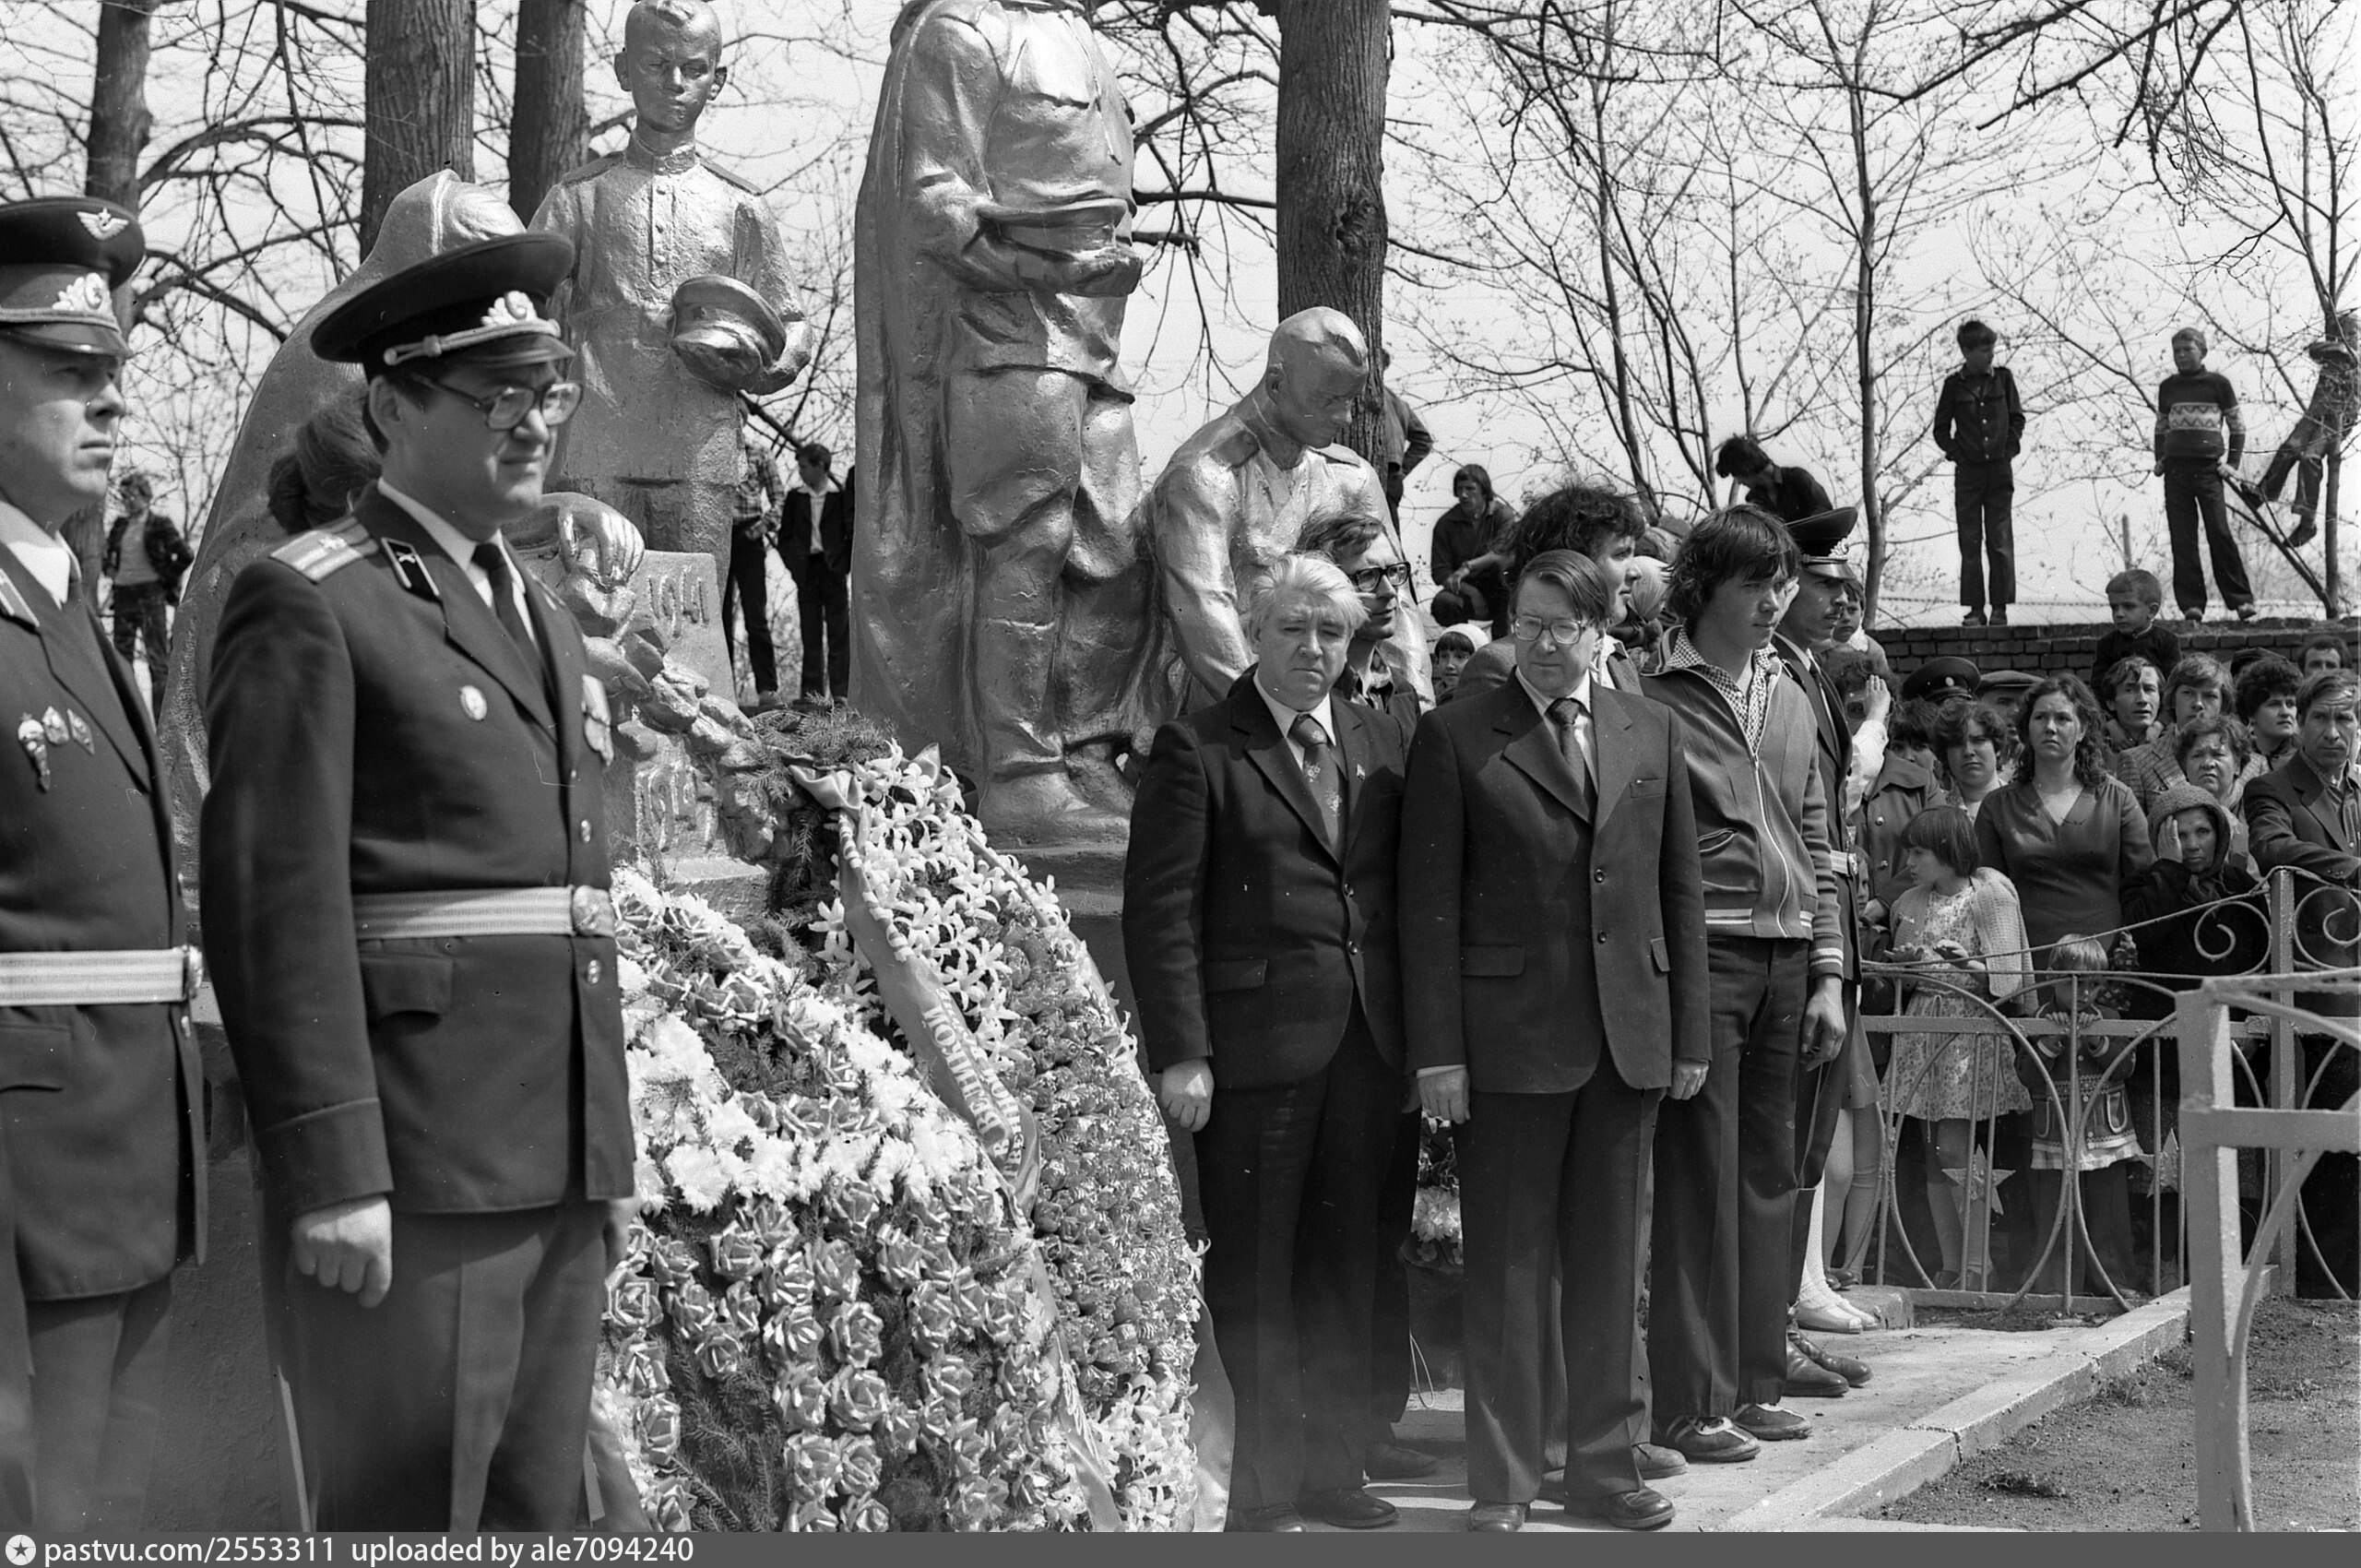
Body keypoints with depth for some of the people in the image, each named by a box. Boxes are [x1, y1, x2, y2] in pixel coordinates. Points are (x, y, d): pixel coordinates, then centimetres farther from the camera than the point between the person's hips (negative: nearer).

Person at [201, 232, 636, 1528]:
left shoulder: (543, 621, 19)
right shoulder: (308, 606, -7)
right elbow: (275, 905, -14)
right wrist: (330, 1175, -19)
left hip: (556, 1171, 8)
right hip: (407, 1172, -8)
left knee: (535, 1516, 11)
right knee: (405, 1516, -3)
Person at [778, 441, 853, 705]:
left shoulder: (841, 494, -2)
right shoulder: (795, 496, 7)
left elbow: (852, 533, 1)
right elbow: (784, 536, 10)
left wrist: (844, 563, -6)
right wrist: (794, 564, 0)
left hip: (833, 568, -3)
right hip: (806, 569, 3)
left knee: (839, 634, -1)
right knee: (810, 633, 3)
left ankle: (841, 692, 0)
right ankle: (813, 691, 5)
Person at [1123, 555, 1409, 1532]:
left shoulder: (1381, 743, 12)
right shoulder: (1197, 750, -5)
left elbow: (1405, 891, 13)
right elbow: (1160, 910, -8)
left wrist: (1417, 1035, 6)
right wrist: (1181, 1053, -14)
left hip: (1366, 1047, 5)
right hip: (1255, 1046, -5)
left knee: (1346, 1266, 12)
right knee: (1252, 1273, 2)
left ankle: (1331, 1463, 24)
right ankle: (1260, 1488, 11)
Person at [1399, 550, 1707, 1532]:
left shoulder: (1652, 733, 10)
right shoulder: (1456, 737, -1)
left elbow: (1679, 890, 12)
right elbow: (1429, 902, -4)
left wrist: (1689, 1035, 8)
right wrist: (1437, 1050, -9)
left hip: (1629, 1037, 3)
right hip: (1509, 1039, -3)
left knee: (1612, 1266, 10)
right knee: (1506, 1272, 3)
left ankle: (1605, 1466, 21)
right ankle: (1502, 1484, 11)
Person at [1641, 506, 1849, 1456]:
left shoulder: (1789, 698, 16)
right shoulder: (1655, 698, -4)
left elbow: (1815, 846, 18)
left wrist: (1829, 976, 12)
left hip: (1787, 963, 6)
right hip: (1703, 954, -6)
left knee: (1769, 1175, 10)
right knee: (1699, 1180, -5)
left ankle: (1755, 1383, 18)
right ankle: (1693, 1402, 0)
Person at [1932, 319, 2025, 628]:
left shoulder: (2002, 378, 4)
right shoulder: (1954, 384, 1)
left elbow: (2017, 418, 10)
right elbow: (1941, 429, 7)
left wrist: (2010, 448, -1)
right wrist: (1957, 452, -4)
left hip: (2000, 469, 0)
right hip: (1968, 472, 0)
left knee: (2001, 542, -2)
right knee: (1970, 542, 1)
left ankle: (2001, 606, 3)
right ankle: (1974, 608, 5)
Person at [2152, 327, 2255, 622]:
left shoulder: (2218, 384, 3)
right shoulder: (2168, 387, 12)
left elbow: (2238, 426, 9)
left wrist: (2232, 462, 0)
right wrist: (2159, 460, 13)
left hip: (2208, 467, -3)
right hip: (2175, 469, 3)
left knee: (2220, 534, -8)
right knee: (2182, 539, -1)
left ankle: (2241, 599, -2)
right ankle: (2191, 603, 1)